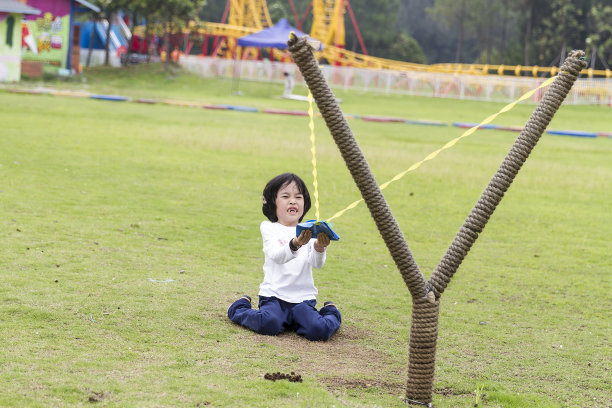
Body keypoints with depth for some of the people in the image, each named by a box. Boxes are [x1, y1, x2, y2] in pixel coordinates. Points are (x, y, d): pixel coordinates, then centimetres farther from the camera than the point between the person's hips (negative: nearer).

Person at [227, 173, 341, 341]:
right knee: (269, 324, -31)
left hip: (303, 299, 1)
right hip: (274, 296, -1)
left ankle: (330, 312, 14)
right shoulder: (269, 228, 3)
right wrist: (295, 244, -38)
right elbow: (277, 256, -16)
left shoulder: (309, 232, 9)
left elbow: (317, 264, -7)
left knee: (319, 330, -24)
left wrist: (319, 248, -31)